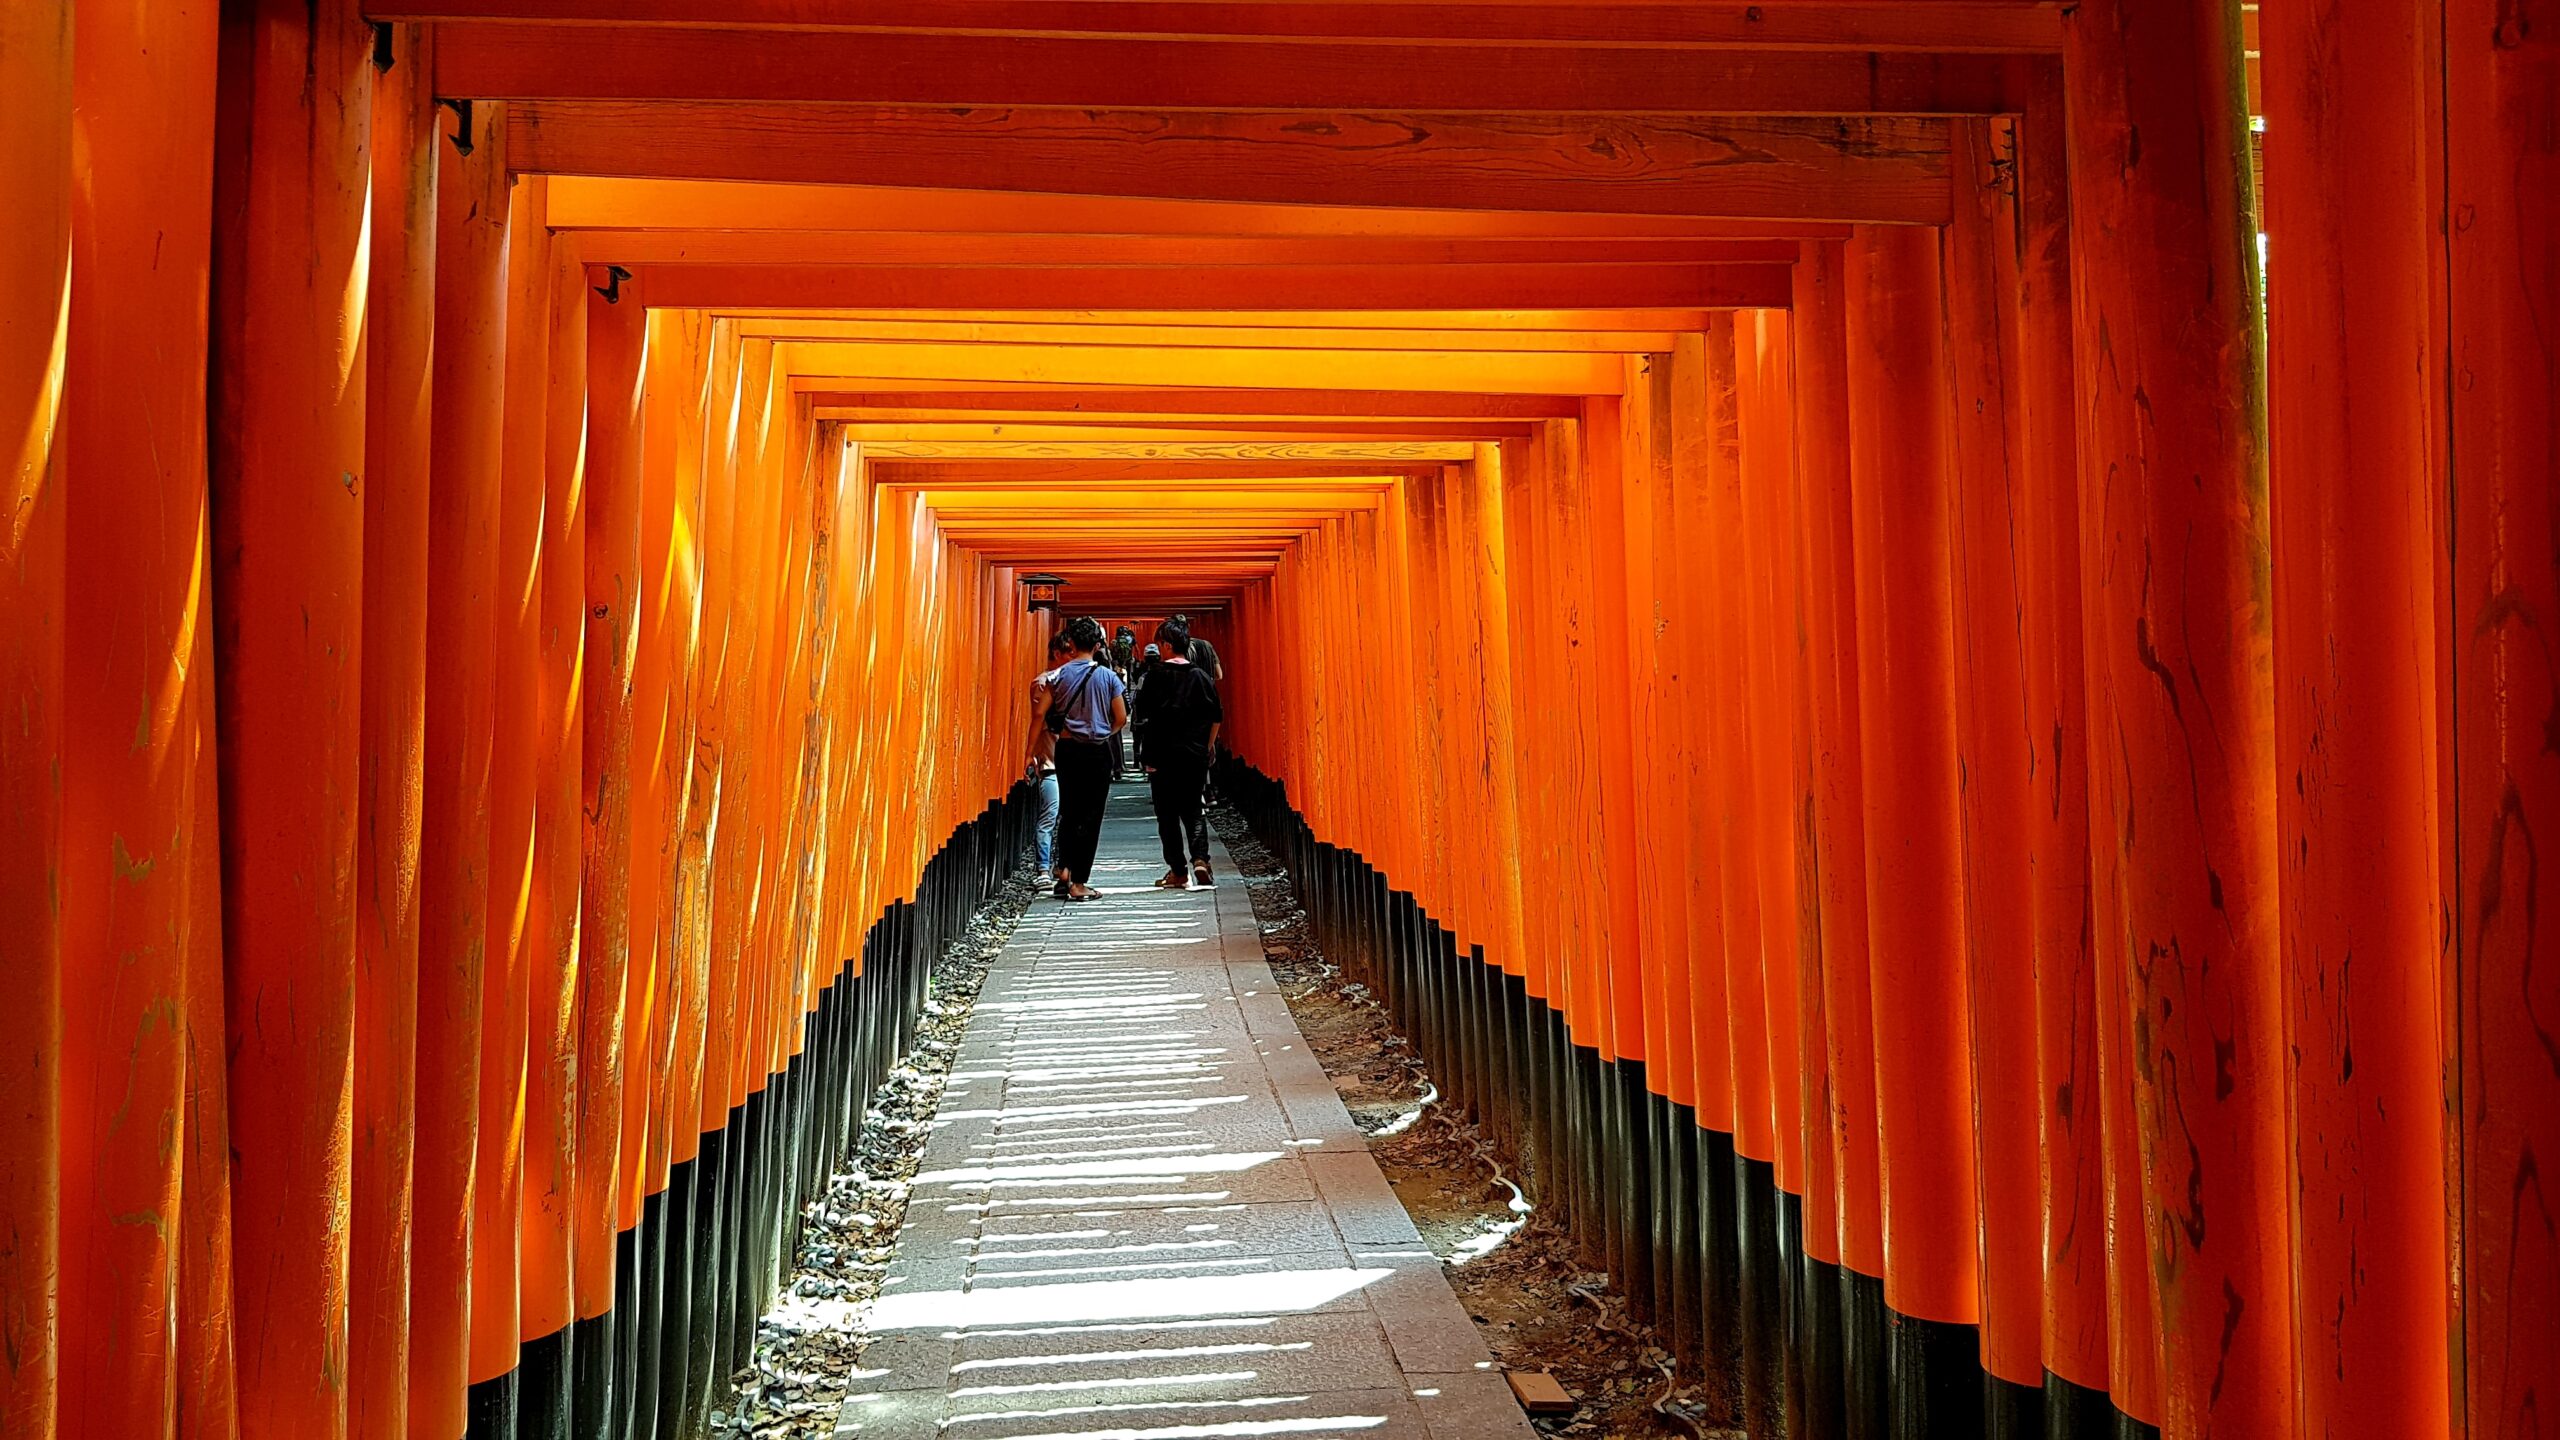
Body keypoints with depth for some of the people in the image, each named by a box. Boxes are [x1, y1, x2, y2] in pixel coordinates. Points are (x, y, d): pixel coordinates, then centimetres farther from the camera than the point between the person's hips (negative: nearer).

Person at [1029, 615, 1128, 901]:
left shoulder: (1058, 675, -3)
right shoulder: (1109, 677, -4)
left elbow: (1040, 713, -7)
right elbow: (1121, 719, -3)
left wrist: (1031, 750, -1)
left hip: (1067, 749, 2)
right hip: (1097, 751, -2)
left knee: (1068, 810, 20)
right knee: (1090, 816, 3)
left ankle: (1064, 867, 13)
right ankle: (1078, 883, 1)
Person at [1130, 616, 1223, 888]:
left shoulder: (1158, 676, -7)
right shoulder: (1201, 676, 2)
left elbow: (1142, 713, -7)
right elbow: (1216, 717, 6)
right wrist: (1208, 746, 18)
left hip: (1163, 756, -3)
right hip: (1196, 755, 3)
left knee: (1167, 815, 6)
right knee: (1193, 810, 11)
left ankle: (1178, 871, 5)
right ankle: (1200, 859, -11)